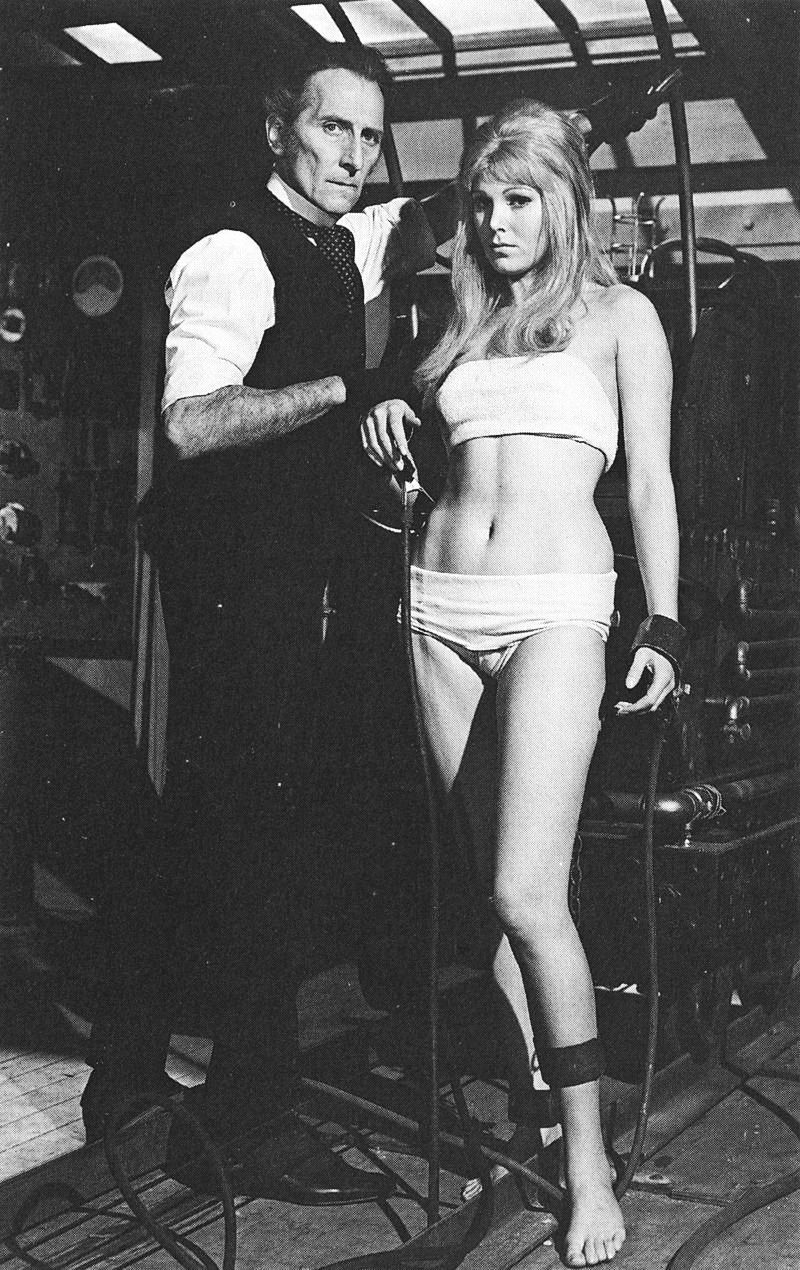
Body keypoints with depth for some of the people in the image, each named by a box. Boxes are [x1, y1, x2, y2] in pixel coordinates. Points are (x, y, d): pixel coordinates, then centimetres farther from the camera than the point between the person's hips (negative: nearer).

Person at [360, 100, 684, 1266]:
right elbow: (419, 458, 26)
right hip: (443, 609, 5)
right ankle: (526, 1101, 20)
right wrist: (389, 426, 3)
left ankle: (588, 1153, -3)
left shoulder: (619, 316, 7)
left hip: (556, 610, -4)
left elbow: (650, 481, 4)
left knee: (528, 891, -15)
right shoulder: (461, 317, 18)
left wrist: (663, 626, -3)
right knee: (494, 882, 7)